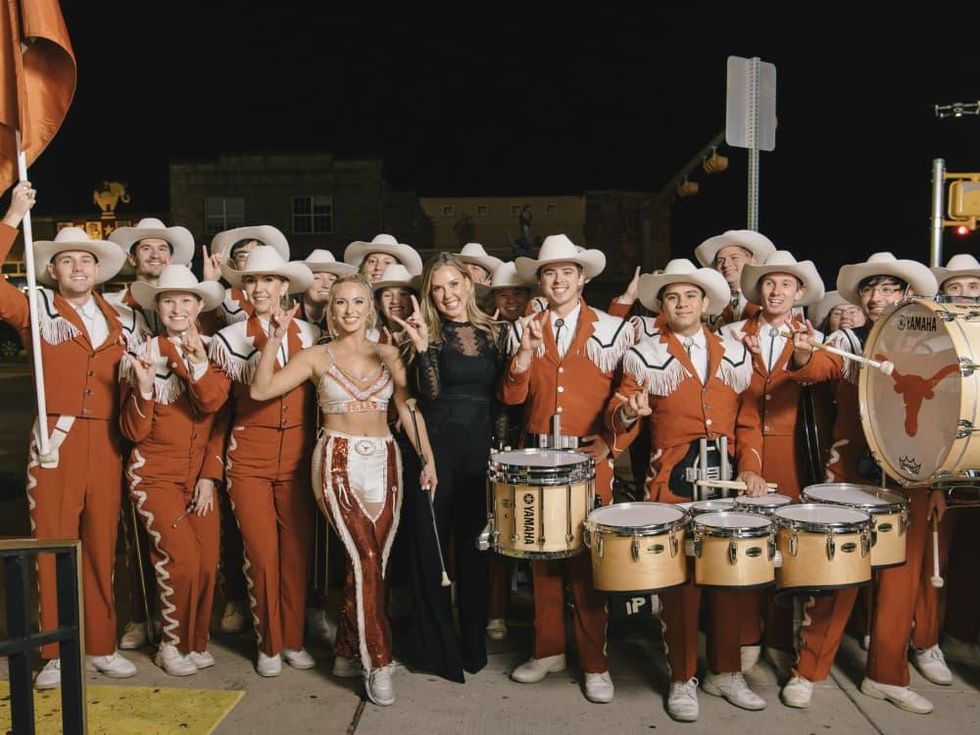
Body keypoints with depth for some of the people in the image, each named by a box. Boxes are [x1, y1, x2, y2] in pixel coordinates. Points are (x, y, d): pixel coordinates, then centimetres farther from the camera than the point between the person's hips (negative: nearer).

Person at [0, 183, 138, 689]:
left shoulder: (116, 318, 14)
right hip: (56, 443, -3)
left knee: (102, 548, 8)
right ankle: (54, 654, 14)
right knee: (52, 548, 1)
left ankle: (101, 646, 20)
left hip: (106, 445, 3)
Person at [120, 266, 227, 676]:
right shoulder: (142, 355, -4)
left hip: (201, 474, 3)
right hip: (156, 474, -3)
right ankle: (172, 643, 8)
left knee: (208, 561, -3)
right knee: (181, 557, -14)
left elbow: (217, 412, -7)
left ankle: (196, 640, 19)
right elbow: (134, 432, -8)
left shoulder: (212, 352, 4)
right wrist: (143, 387, -22)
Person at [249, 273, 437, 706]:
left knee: (371, 561, 4)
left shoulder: (388, 355, 9)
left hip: (383, 462, 3)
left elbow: (408, 408, 3)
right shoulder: (317, 357, 3)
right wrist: (274, 341, -15)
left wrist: (427, 456, -6)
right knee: (366, 558, -13)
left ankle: (347, 652, 24)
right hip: (338, 462, -3)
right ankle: (377, 663, -2)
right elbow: (261, 391, -6)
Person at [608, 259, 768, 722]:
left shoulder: (733, 352, 14)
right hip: (673, 476, -3)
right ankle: (683, 680, 14)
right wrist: (630, 411, -25)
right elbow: (617, 413, -2)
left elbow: (747, 418, 12)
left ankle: (725, 672, 23)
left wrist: (750, 466, -2)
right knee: (679, 578, -1)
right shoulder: (645, 354, 6)